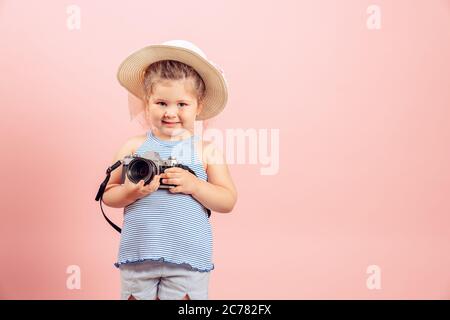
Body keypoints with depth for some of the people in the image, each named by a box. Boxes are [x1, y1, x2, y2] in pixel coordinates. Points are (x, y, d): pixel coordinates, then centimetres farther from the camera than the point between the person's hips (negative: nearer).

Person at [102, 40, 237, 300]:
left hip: (188, 259, -1)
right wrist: (130, 192, -16)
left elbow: (228, 202, -2)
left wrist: (194, 185, -16)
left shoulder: (207, 151, 0)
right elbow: (108, 195, 4)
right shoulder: (134, 147, 2)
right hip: (138, 256, 2)